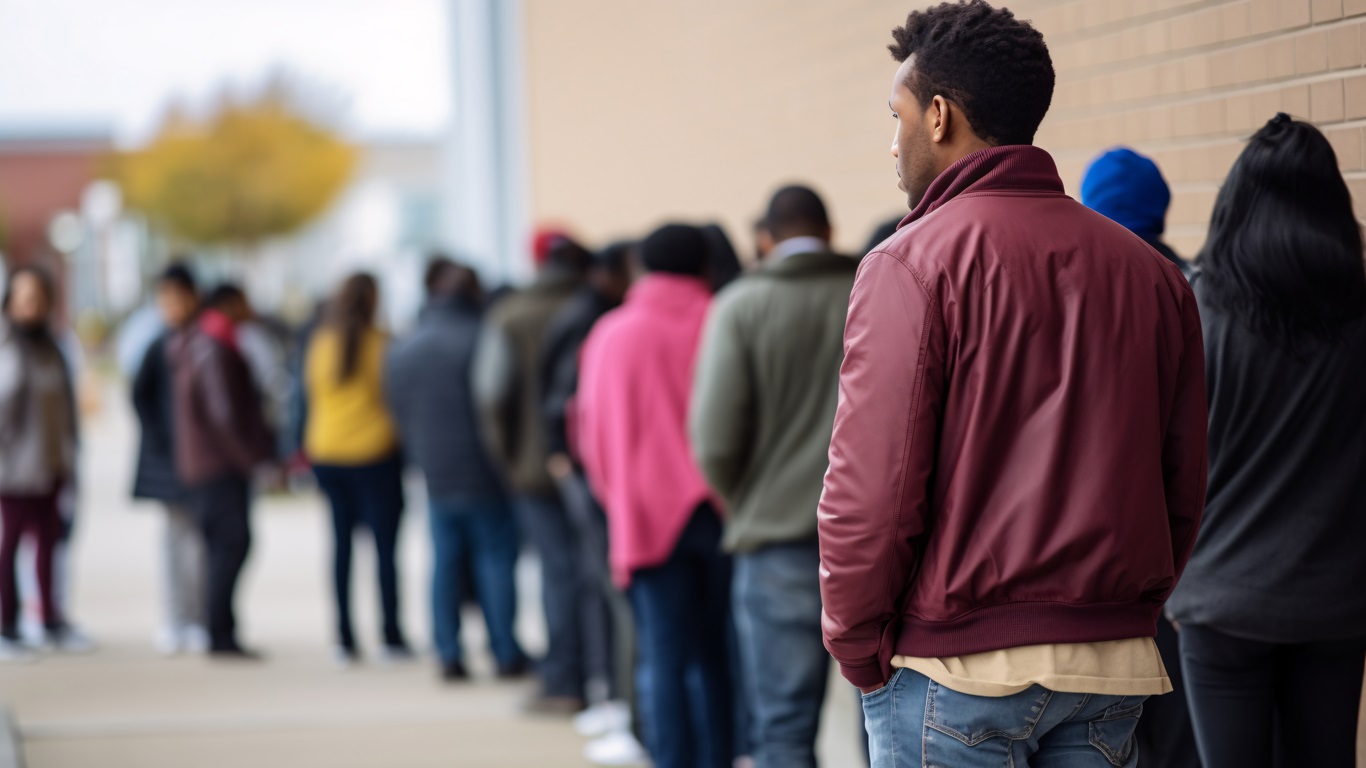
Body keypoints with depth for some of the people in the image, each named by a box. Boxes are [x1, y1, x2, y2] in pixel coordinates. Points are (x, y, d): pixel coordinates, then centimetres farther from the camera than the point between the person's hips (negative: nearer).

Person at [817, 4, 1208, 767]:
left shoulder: (913, 263, -9)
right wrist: (1126, 616, 17)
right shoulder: (1151, 271, 8)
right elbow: (1185, 488, 9)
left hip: (956, 670, -5)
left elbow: (870, 490, -14)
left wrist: (859, 650, -2)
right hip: (1113, 671, 5)